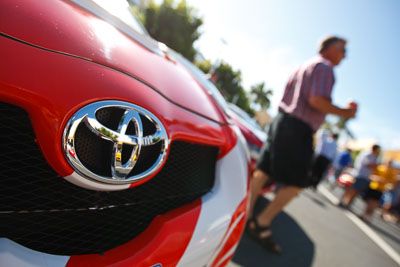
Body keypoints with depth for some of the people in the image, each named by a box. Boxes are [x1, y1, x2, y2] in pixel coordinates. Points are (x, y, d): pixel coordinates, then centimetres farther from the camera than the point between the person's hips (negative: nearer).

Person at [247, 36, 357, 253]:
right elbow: (317, 100, -19)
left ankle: (246, 216, 14)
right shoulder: (324, 67, -5)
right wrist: (343, 112, -6)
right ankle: (261, 225, 2)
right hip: (298, 129, -9)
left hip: (282, 120, 10)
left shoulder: (304, 67, 24)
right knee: (295, 183, -1)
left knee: (262, 170, 7)